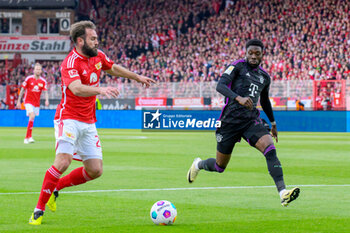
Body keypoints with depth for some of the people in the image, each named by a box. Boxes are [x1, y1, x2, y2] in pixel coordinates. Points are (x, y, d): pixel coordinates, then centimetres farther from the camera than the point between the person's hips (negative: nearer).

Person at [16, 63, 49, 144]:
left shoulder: (43, 81, 0)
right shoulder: (29, 79, -6)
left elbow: (45, 92, -5)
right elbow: (22, 90, 0)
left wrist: (46, 100, -25)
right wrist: (18, 101, 0)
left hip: (37, 103, 4)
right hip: (28, 101, -4)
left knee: (32, 119, 10)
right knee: (32, 116, -23)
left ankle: (26, 138, 22)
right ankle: (29, 136, -20)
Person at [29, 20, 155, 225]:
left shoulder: (98, 56, 6)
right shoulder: (71, 62, -18)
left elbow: (114, 68, 28)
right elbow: (76, 89, -36)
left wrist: (137, 77, 35)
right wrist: (100, 90, -50)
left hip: (88, 122, 8)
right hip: (69, 118, -8)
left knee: (95, 170, 2)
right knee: (63, 161, -24)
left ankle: (56, 188, 20)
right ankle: (39, 210, -13)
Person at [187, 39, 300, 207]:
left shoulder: (264, 77, 15)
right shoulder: (238, 66, -3)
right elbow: (220, 86, -18)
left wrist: (273, 122, 38)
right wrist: (239, 98, -34)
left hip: (252, 120, 4)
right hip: (231, 120, -4)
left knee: (270, 149, -25)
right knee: (220, 167, 9)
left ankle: (283, 192, -36)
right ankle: (198, 164, 45)